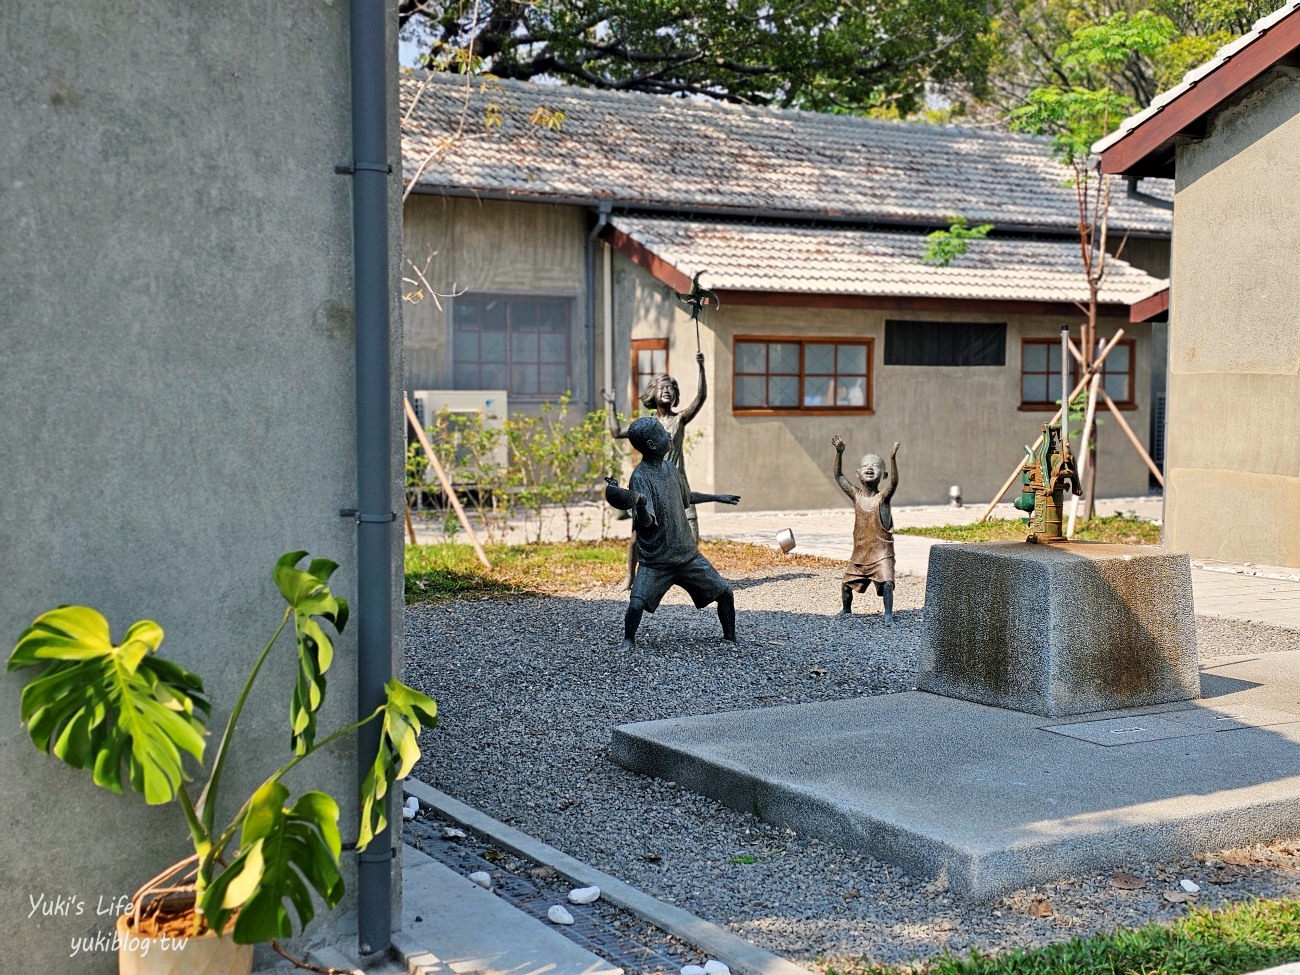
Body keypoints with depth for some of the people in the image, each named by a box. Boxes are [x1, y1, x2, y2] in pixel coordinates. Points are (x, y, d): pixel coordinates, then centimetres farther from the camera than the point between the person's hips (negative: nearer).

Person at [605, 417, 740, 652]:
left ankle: (731, 639, 24)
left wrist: (716, 497, 35)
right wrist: (640, 505, -49)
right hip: (655, 560, -6)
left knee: (725, 593, 3)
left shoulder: (669, 468, 5)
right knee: (636, 604, -21)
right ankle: (628, 639, 9)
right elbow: (646, 523, -29)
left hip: (688, 554, 6)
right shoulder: (640, 477, -18)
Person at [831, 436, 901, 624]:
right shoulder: (856, 495, 1)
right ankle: (847, 612, 33)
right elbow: (839, 476, -1)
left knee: (886, 582, -21)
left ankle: (888, 615, -9)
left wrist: (893, 459, -42)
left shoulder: (883, 497, -10)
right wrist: (839, 453, -12)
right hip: (859, 552, 4)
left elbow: (893, 482, -28)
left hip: (881, 553, -4)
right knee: (847, 584, 10)